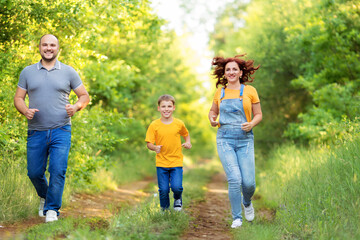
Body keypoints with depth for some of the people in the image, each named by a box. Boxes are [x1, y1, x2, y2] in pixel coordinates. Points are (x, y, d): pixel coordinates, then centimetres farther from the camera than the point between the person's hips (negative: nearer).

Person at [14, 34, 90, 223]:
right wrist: (25, 111, -10)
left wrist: (76, 107, -9)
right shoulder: (28, 72, 10)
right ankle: (44, 196, 35)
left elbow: (84, 95, 12)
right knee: (34, 172, 6)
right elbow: (18, 98, 11)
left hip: (61, 131, -2)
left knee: (58, 171, -12)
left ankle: (52, 209, -1)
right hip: (36, 131, 2)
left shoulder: (68, 72, 7)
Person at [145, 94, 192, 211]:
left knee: (176, 187, -14)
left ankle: (178, 199, 22)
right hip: (161, 163, 0)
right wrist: (155, 147, -23)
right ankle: (164, 210, 26)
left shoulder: (179, 124, -1)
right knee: (163, 190, 1)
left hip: (176, 162, 0)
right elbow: (149, 143, -3)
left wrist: (188, 143, 0)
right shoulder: (154, 125, -5)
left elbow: (186, 134, 19)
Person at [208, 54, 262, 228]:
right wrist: (212, 119, 1)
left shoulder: (249, 91, 4)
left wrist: (251, 124, -13)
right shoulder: (220, 92, 9)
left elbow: (258, 115, 8)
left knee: (248, 182, -4)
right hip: (225, 140, 0)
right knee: (234, 179, -13)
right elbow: (213, 111, 23)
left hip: (245, 140, 0)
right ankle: (236, 218, 2)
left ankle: (247, 202, 32)